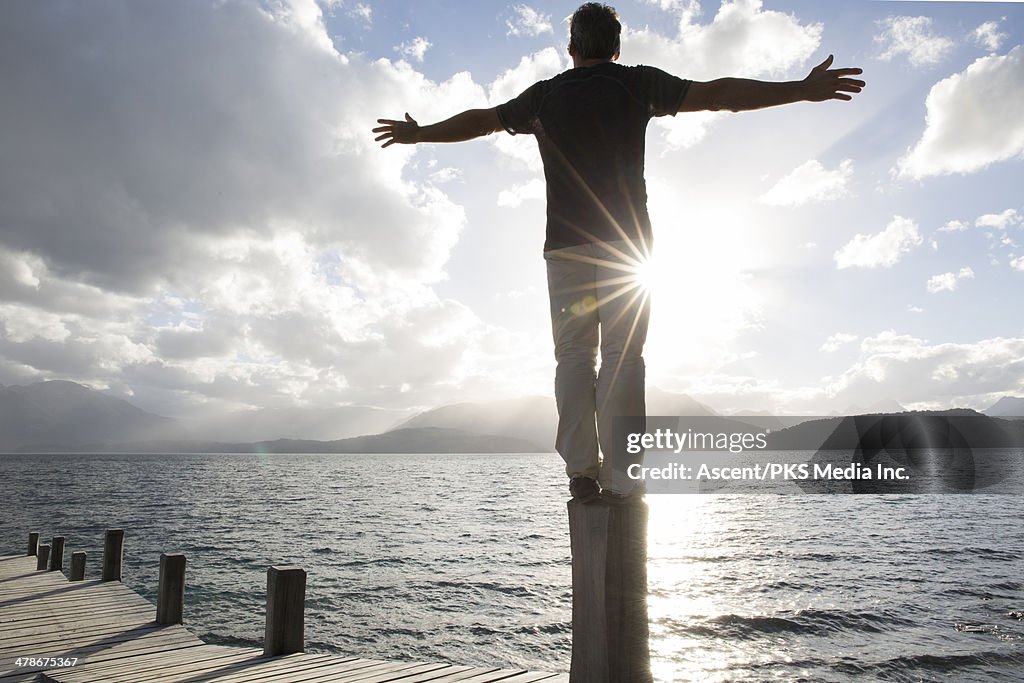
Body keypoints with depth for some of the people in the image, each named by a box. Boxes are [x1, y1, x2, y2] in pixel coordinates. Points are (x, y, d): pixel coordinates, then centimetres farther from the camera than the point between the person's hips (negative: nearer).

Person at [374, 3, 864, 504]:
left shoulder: (545, 95, 14)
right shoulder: (637, 83, 8)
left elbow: (481, 120, 22)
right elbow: (717, 95, 3)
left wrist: (418, 134, 37)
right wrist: (801, 90, 5)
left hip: (565, 243, 2)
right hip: (625, 240, -2)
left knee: (574, 354, 3)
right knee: (622, 354, -5)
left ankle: (580, 471, -3)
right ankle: (620, 477, -10)